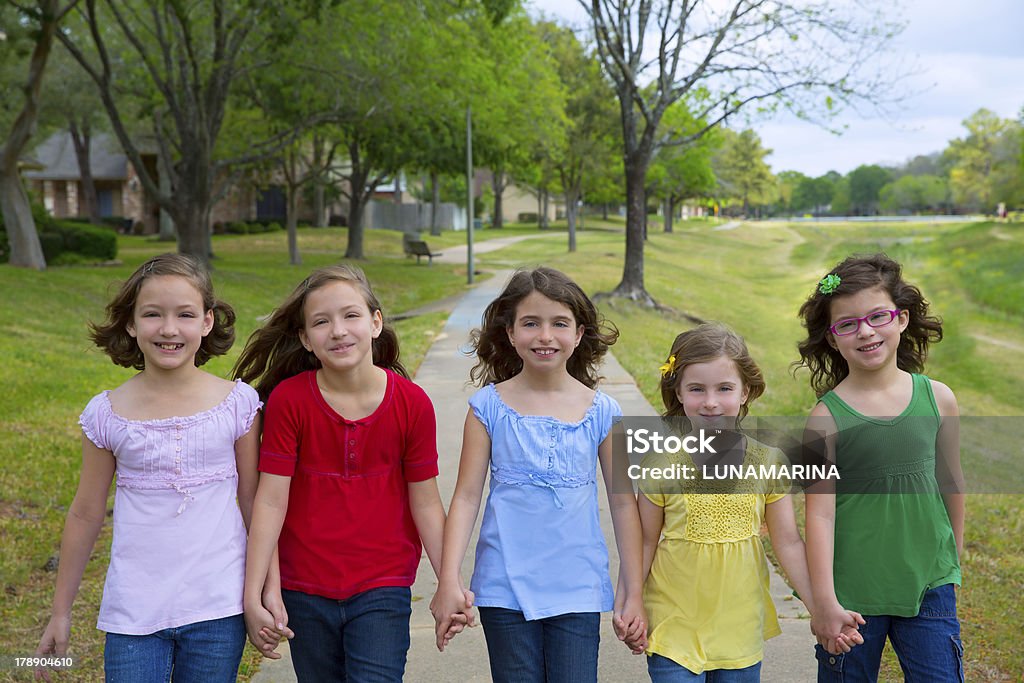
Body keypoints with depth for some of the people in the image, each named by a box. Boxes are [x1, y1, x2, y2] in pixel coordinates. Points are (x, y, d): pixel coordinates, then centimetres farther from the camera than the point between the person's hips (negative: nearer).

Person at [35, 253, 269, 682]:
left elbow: (252, 502, 4)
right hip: (134, 613, 0)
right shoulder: (107, 414, -3)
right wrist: (60, 612, 12)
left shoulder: (237, 403, -4)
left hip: (218, 611, 0)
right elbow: (85, 514, 6)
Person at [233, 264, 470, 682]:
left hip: (382, 590, -1)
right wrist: (253, 592, -11)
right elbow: (271, 500, -8)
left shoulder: (412, 403, -8)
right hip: (305, 593, 1)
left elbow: (425, 503, -2)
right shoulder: (289, 400, -9)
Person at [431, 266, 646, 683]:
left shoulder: (602, 411, 0)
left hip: (578, 590, 1)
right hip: (505, 588, 0)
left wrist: (633, 593, 5)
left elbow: (623, 502, 5)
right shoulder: (490, 406, -2)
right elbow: (467, 496, -2)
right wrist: (448, 582, -9)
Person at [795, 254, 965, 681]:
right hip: (852, 594, -2)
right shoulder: (827, 417, -10)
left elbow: (950, 480, 12)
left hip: (928, 588, 2)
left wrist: (954, 558, 22)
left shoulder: (938, 399, -2)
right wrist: (824, 602, -14)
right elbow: (820, 513, -12)